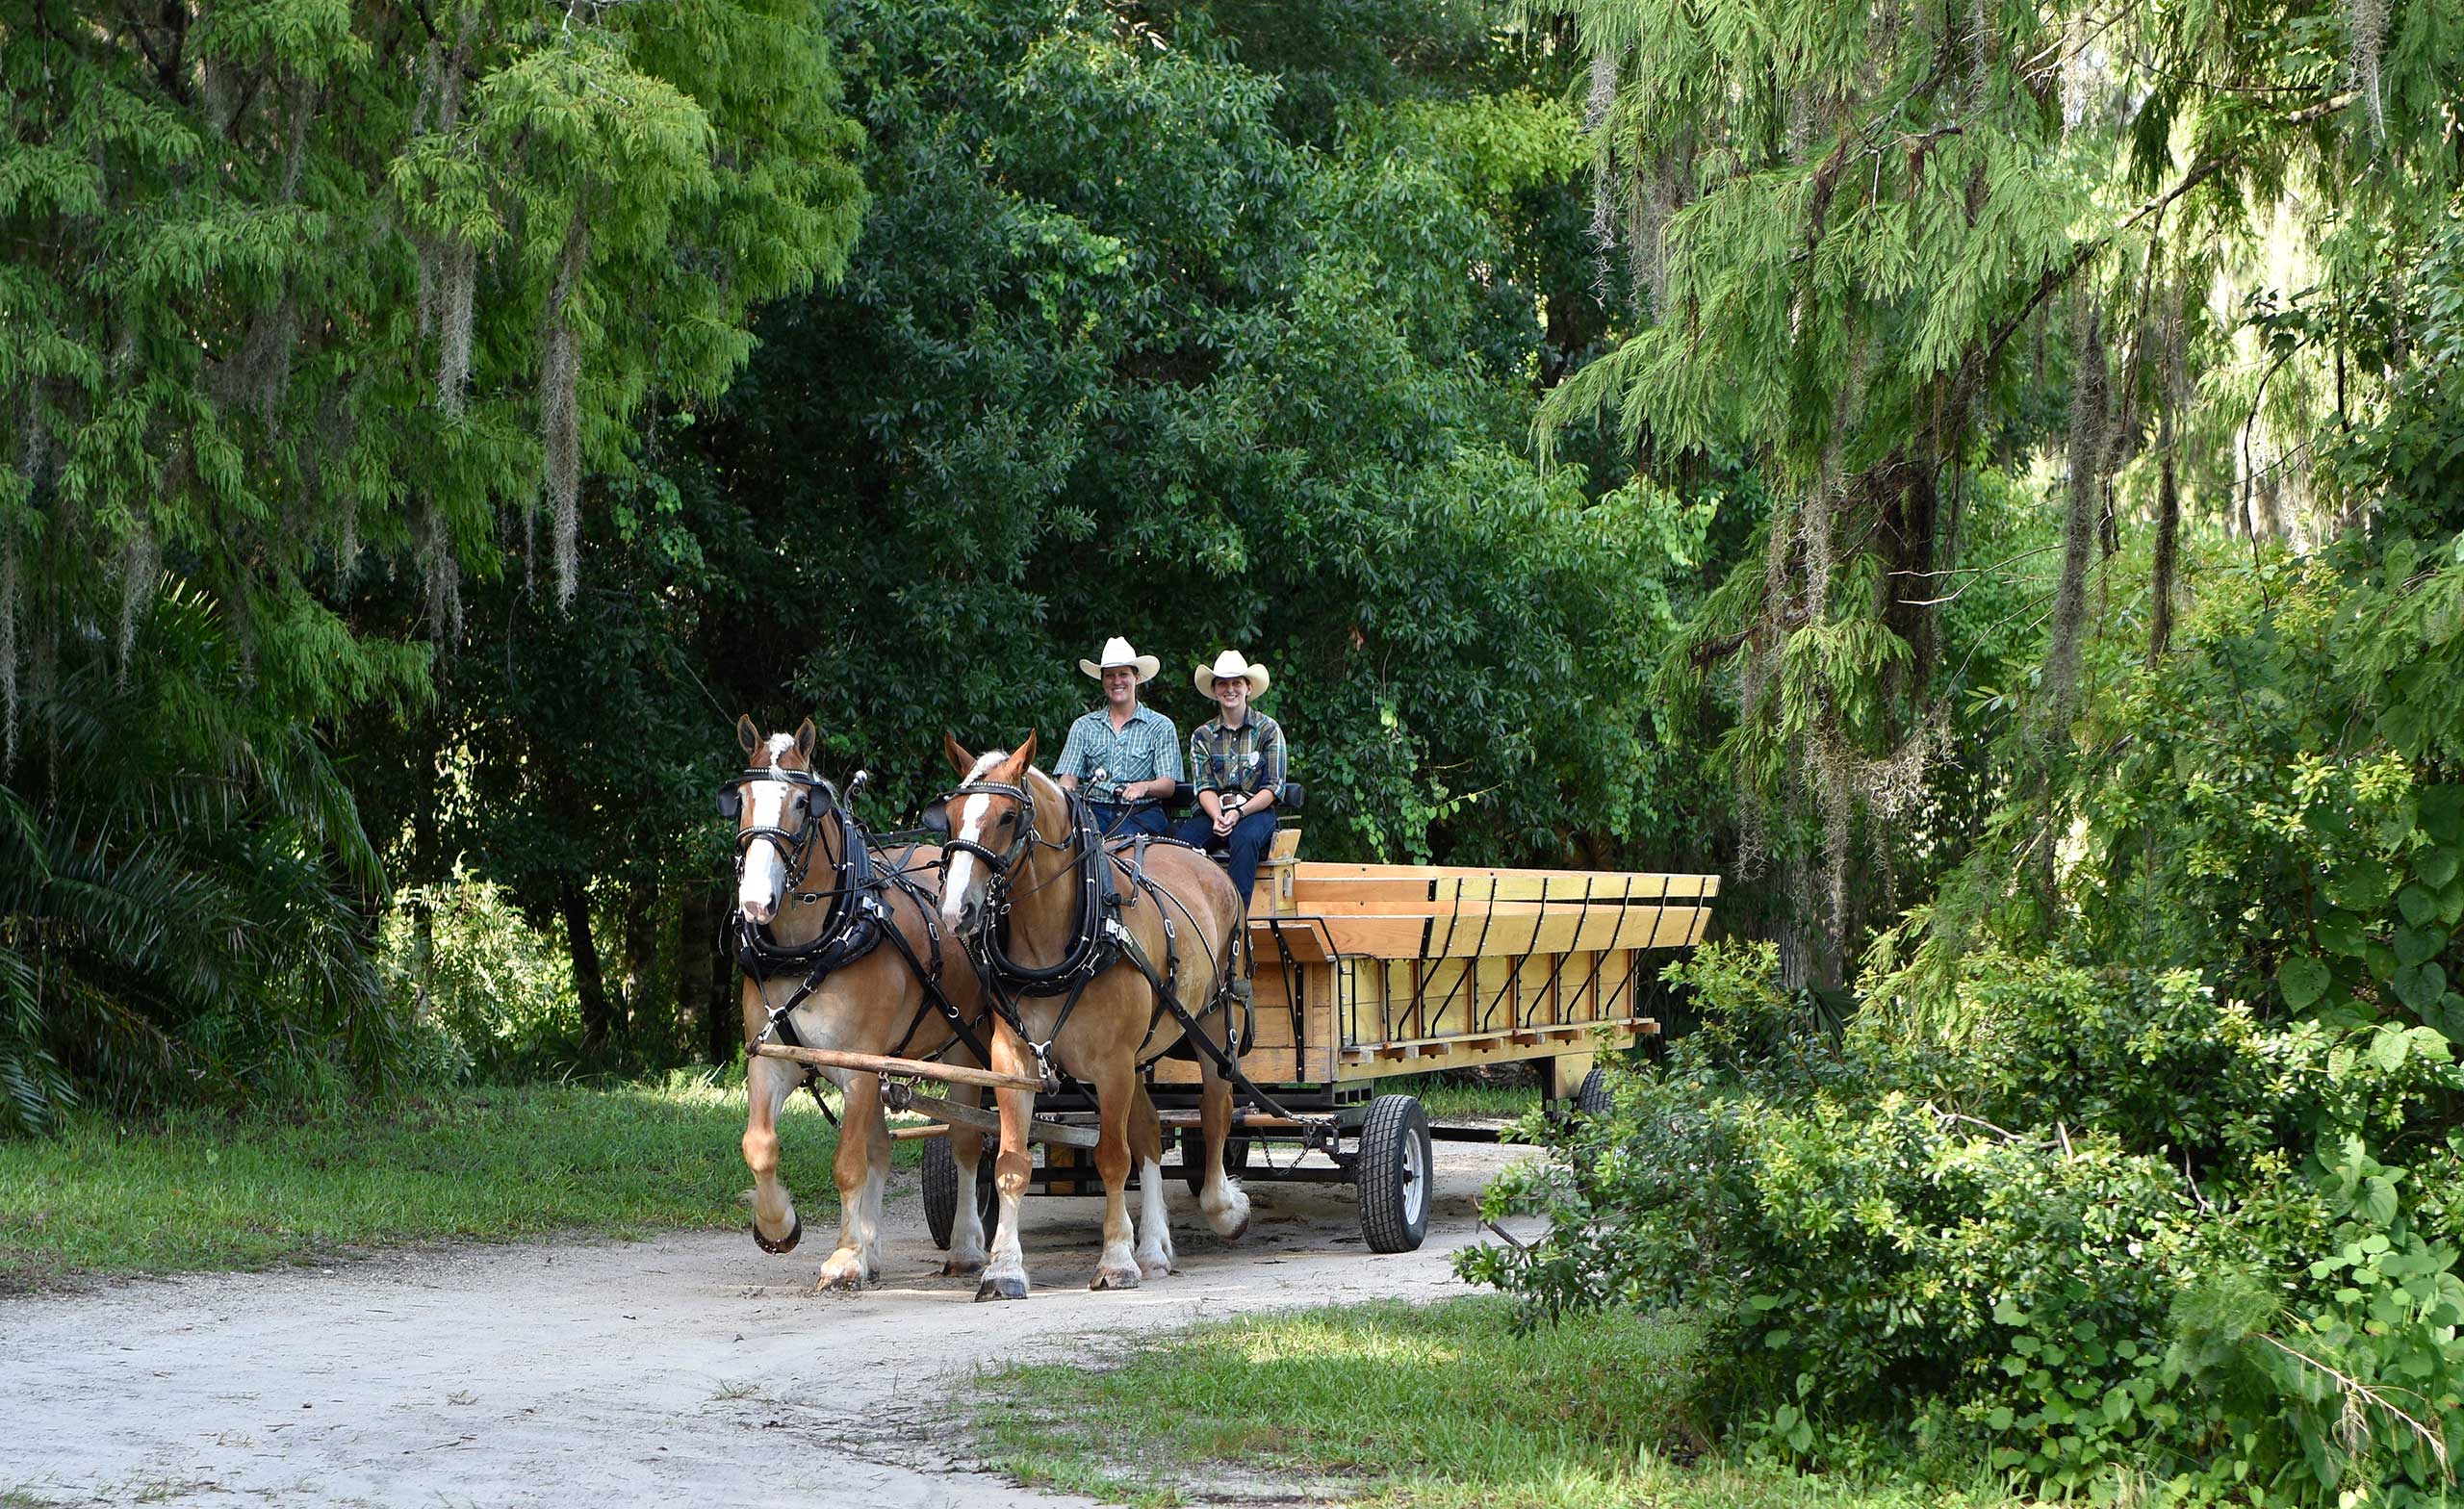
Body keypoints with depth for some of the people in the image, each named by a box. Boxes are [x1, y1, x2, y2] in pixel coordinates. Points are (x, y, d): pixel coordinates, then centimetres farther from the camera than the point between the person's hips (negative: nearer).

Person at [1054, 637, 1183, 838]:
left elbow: (1168, 785, 2)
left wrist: (1144, 787, -22)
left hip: (1141, 811, -2)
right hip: (1096, 809, 2)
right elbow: (1069, 776, 10)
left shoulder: (1161, 727, 11)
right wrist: (1065, 792, -15)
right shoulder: (1084, 726, 19)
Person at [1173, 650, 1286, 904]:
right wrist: (1218, 817, -19)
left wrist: (1239, 812, -17)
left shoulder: (1268, 730, 5)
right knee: (1181, 839, -30)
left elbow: (1273, 788, -1)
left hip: (1255, 811, -2)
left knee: (1244, 838, -38)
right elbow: (1205, 787, 3)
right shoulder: (1202, 735, 13)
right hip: (1213, 812, 2)